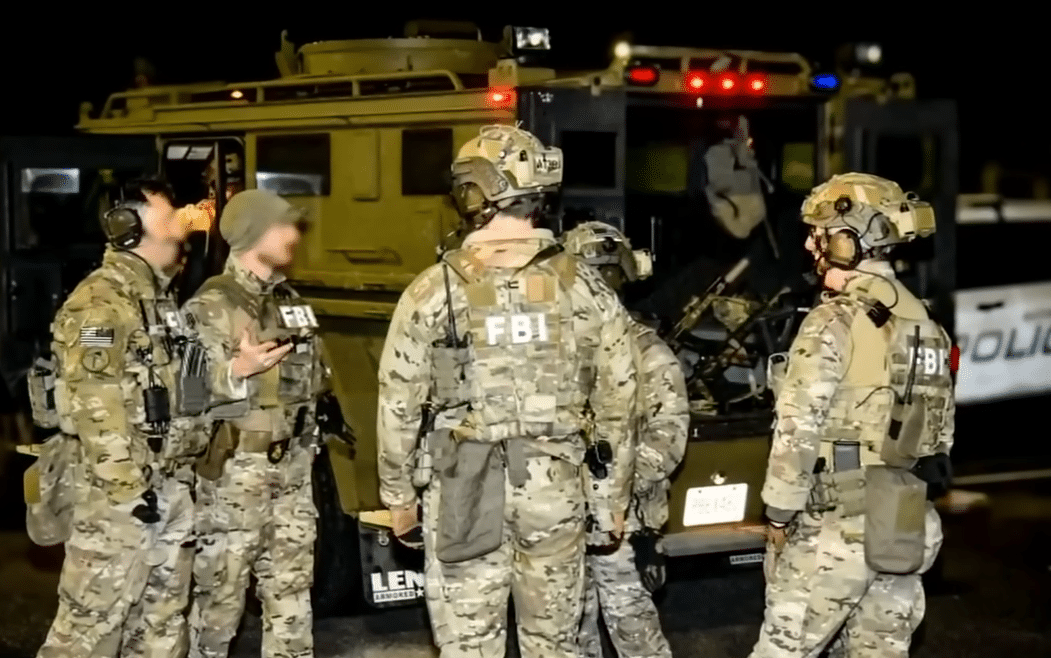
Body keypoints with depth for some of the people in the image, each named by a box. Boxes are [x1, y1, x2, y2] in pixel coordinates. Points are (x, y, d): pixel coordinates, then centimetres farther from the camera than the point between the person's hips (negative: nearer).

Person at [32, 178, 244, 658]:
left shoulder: (160, 298, 17)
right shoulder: (101, 300, -14)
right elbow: (94, 404, -20)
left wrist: (236, 372, 2)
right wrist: (128, 487, -21)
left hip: (169, 488, 10)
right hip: (115, 493, -9)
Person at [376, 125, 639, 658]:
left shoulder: (434, 291, -7)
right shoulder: (585, 289, -1)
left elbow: (399, 407, -4)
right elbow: (616, 407, 2)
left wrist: (399, 497, 8)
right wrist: (613, 499, 13)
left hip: (464, 493, -2)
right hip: (555, 492, 2)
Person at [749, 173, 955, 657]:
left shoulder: (834, 323, -14)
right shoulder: (927, 326, 10)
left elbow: (798, 431, -16)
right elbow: (941, 431, 15)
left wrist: (779, 513, -6)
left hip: (835, 529, -7)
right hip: (905, 528, 7)